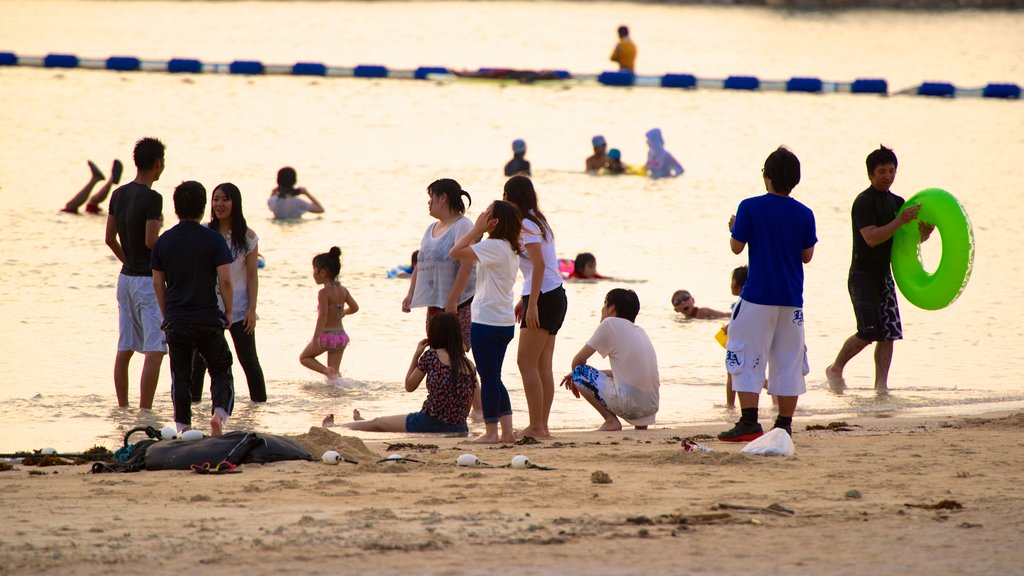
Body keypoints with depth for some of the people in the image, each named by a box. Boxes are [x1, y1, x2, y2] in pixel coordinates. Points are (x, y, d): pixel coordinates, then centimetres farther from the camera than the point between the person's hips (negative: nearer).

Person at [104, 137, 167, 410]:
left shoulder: (119, 194, 8)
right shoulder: (152, 198, -16)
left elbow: (109, 238, 12)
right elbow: (151, 241, -21)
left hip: (126, 276, 8)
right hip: (149, 280, -8)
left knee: (124, 349, 12)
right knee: (154, 351, -8)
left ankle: (122, 408, 17)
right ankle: (145, 411, -14)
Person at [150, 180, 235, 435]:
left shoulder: (164, 241, 3)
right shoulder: (213, 239, -7)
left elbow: (158, 283, 7)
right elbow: (225, 280, -11)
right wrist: (229, 311, 2)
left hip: (176, 320, 2)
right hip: (208, 319, -2)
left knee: (180, 376, 10)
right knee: (221, 371, 10)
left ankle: (183, 426, 5)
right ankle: (220, 411, -14)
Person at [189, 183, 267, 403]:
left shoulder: (247, 236, -2)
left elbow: (252, 275, -1)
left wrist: (252, 309, -6)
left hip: (238, 308, -1)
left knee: (249, 360, 1)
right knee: (198, 360, 0)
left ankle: (260, 402, 8)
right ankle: (192, 401, 8)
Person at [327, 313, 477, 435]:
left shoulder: (431, 355, -6)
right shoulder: (470, 366, 6)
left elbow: (409, 386, 5)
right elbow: (467, 408, 9)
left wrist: (416, 355, 12)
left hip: (430, 424, -5)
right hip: (459, 429, 5)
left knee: (377, 423, 20)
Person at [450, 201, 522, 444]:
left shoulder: (493, 246, -17)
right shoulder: (510, 249, 12)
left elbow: (456, 252, -21)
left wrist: (476, 230, -14)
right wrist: (478, 232, 13)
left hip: (487, 322, -9)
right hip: (505, 321, 9)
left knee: (488, 378, -2)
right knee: (494, 378, 15)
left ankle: (491, 431, 3)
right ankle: (507, 430, 13)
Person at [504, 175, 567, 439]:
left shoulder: (526, 226, -11)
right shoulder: (538, 222, 17)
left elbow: (539, 264, -20)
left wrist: (532, 304, -23)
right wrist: (524, 301, 23)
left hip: (544, 297, -9)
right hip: (555, 296, 9)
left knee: (526, 363, -8)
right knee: (543, 365, 9)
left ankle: (536, 427, -9)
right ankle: (542, 425, 9)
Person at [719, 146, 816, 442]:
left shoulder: (750, 208, -9)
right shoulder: (804, 214, 0)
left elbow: (736, 247, -5)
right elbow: (807, 256, 7)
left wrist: (734, 227, 15)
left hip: (758, 297, -3)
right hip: (791, 300, 3)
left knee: (747, 359, 1)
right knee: (789, 362, 9)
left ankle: (749, 422, -7)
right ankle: (785, 424, 9)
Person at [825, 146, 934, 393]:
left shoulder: (896, 203, 12)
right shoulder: (864, 202, -12)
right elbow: (871, 238, -24)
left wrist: (923, 232, -6)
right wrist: (901, 220, -28)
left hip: (883, 275, 7)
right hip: (862, 275, -7)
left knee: (888, 334, -1)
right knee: (868, 332, -12)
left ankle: (881, 385, 3)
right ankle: (835, 370, 8)